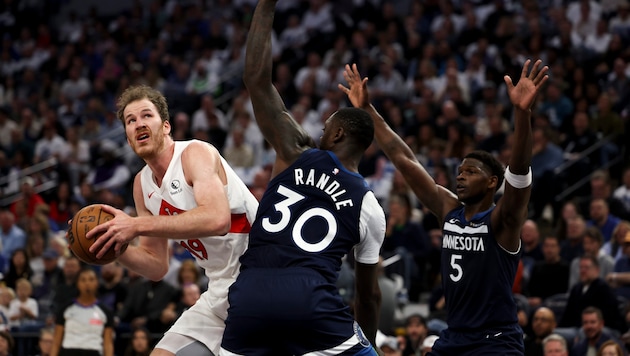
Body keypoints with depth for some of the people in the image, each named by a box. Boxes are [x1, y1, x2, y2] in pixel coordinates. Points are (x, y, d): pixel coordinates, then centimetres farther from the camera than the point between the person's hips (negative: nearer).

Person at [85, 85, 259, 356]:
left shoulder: (196, 153, -14)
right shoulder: (142, 184, 9)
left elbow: (217, 219, -34)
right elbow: (157, 266, 14)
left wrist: (137, 226, -33)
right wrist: (115, 247, -6)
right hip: (220, 292, 8)